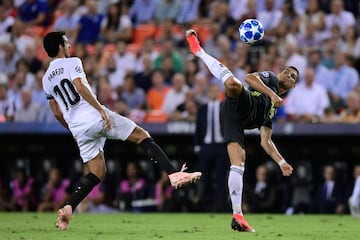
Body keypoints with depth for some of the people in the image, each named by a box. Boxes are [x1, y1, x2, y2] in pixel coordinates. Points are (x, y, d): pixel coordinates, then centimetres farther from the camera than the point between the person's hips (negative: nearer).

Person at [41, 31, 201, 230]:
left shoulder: (46, 79, 19)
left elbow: (57, 113, 22)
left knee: (96, 173, 12)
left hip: (78, 128, 6)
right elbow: (80, 87, -17)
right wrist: (101, 109, -19)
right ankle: (173, 174, -10)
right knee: (142, 136, 4)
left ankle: (68, 207, -7)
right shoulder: (72, 63, 1)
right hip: (94, 116, -6)